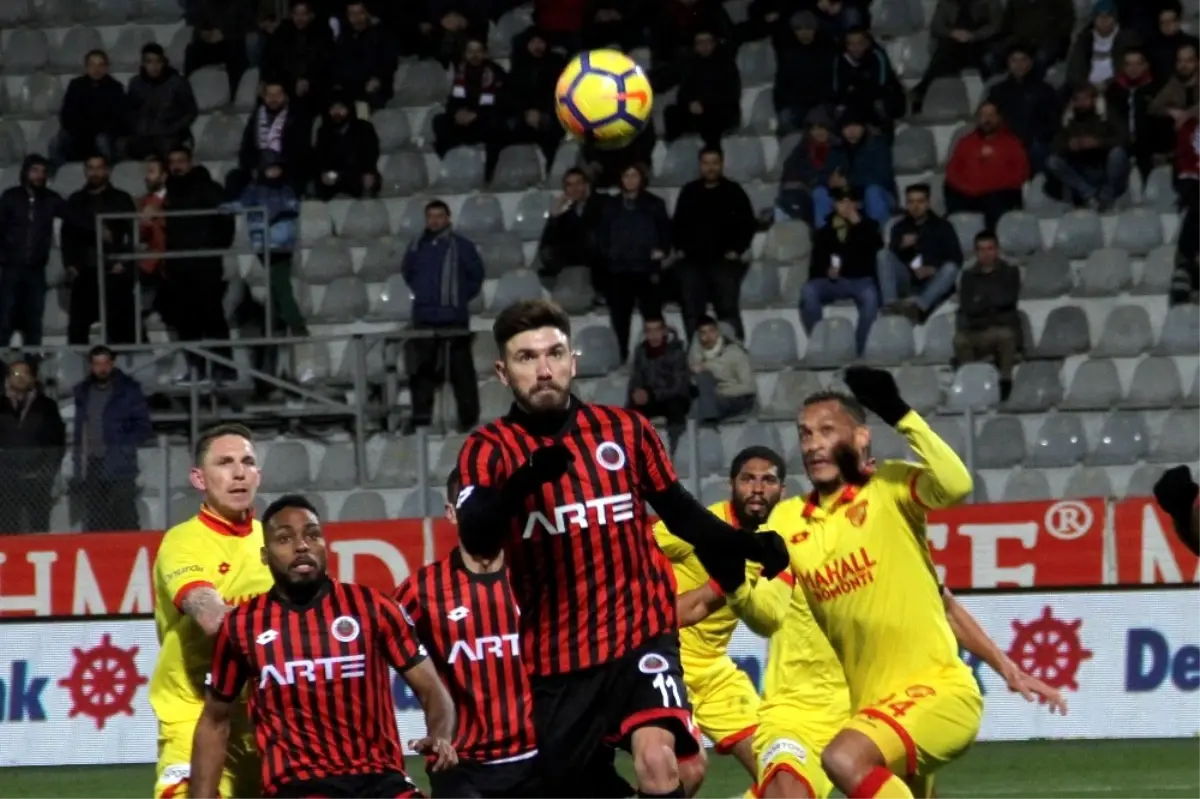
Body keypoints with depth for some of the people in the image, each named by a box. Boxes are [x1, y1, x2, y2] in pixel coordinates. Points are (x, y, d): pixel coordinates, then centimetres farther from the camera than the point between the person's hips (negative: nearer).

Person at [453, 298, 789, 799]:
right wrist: (522, 481, -41)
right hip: (557, 655, 1)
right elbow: (475, 540, -23)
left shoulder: (625, 430, 2)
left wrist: (745, 546, -2)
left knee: (657, 759, -24)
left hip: (640, 633, -1)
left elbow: (679, 511, 14)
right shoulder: (489, 449, -5)